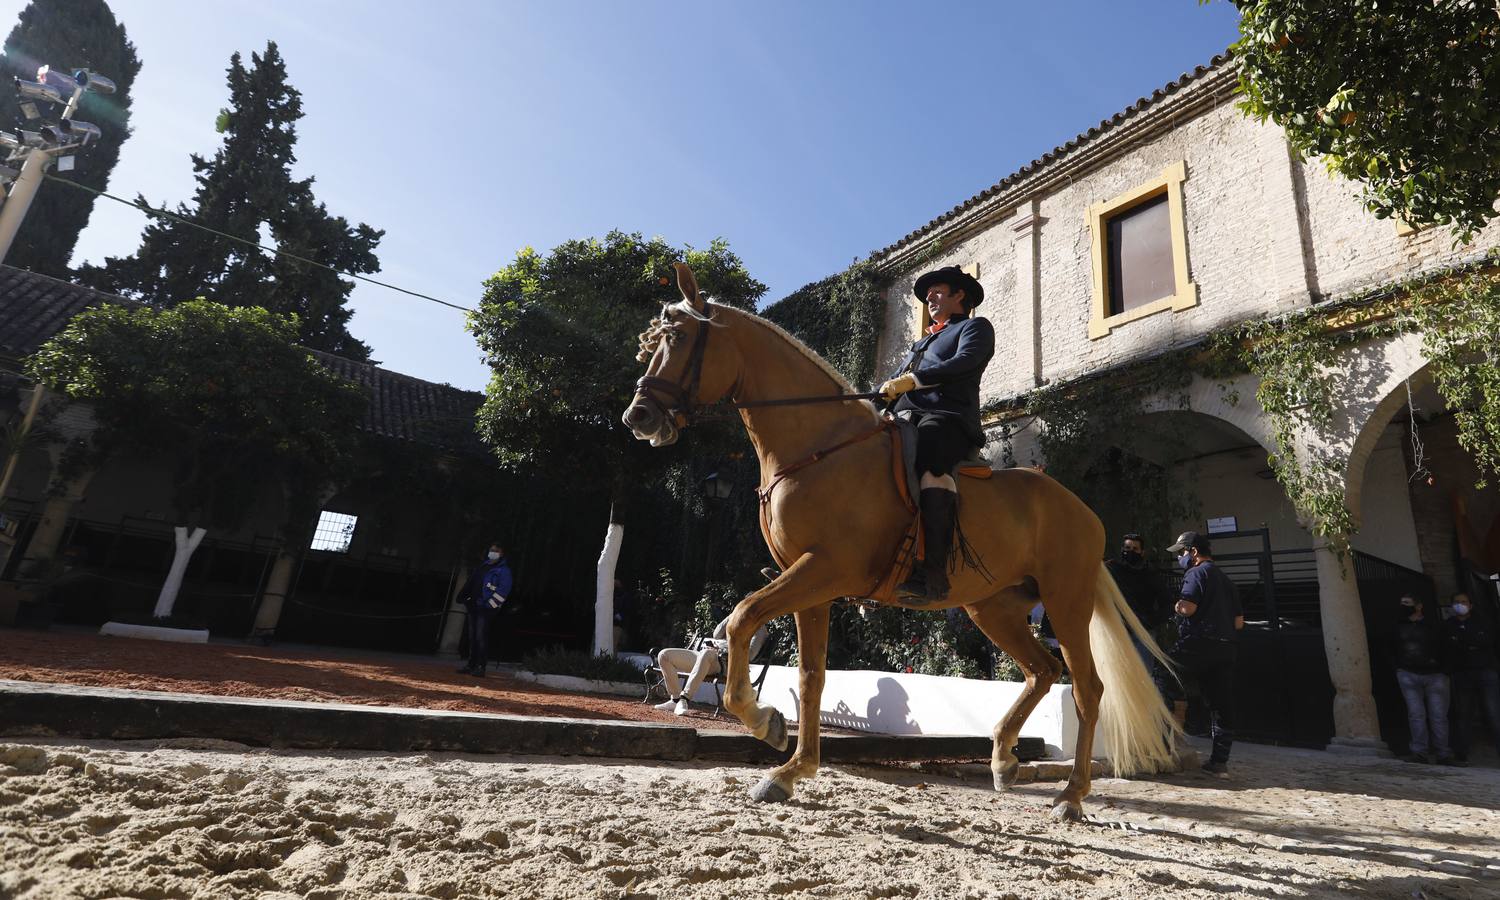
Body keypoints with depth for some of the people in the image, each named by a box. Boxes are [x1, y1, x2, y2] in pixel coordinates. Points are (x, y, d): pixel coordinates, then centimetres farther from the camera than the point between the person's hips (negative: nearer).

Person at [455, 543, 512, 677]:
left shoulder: (503, 571, -5)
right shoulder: (482, 566, 18)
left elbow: (502, 591, -13)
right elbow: (471, 584, 25)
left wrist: (489, 605, -17)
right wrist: (465, 598, 15)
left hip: (486, 610, -8)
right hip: (473, 607, 8)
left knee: (481, 637, -12)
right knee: (472, 637, 10)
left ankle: (480, 667, -9)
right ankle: (471, 665, 16)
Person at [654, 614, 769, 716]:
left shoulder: (759, 628, 10)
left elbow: (750, 654, -6)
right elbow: (717, 634, 17)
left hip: (724, 661, -8)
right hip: (703, 654, 8)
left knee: (706, 653, -43)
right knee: (664, 655, -4)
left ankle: (684, 699, -43)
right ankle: (676, 699, -2)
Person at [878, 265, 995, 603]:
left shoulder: (976, 326, 16)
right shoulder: (923, 341, 37)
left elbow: (963, 363, -6)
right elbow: (898, 380, 25)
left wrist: (910, 380, -15)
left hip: (947, 416, -8)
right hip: (905, 417, 8)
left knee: (931, 464, -38)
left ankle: (933, 574, -44)